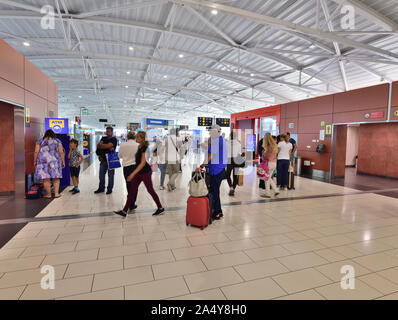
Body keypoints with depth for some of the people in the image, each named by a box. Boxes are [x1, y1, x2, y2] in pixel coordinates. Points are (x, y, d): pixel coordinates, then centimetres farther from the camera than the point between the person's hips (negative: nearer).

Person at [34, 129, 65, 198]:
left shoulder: (40, 141, 9)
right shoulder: (57, 141, 7)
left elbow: (36, 152, 1)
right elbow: (61, 152, 0)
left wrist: (35, 161, 7)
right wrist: (63, 162, 4)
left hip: (43, 161, 0)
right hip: (54, 161, 0)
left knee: (46, 178, 3)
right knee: (56, 178, 8)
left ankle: (48, 194, 8)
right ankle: (56, 193, 5)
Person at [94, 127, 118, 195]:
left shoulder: (114, 139, -4)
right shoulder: (103, 138, 13)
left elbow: (108, 145, -17)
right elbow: (98, 146, -1)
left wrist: (101, 145, -2)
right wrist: (108, 148, -13)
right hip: (103, 159, 5)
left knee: (110, 175, 2)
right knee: (101, 174, 11)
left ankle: (109, 189, 13)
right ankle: (101, 188, 25)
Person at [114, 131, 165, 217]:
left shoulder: (144, 148, -18)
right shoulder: (139, 146, 9)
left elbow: (143, 163, -23)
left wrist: (133, 173, -26)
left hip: (145, 172, -9)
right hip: (139, 172, 9)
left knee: (150, 190, 2)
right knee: (132, 190, 8)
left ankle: (160, 208, 18)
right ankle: (124, 211, 14)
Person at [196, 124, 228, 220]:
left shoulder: (215, 141, -14)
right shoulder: (223, 141, 15)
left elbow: (210, 157, -18)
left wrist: (200, 167, -15)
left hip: (215, 170, -9)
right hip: (222, 169, 9)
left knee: (214, 192, 0)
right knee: (215, 191, 17)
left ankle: (217, 213, 9)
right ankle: (219, 212, 25)